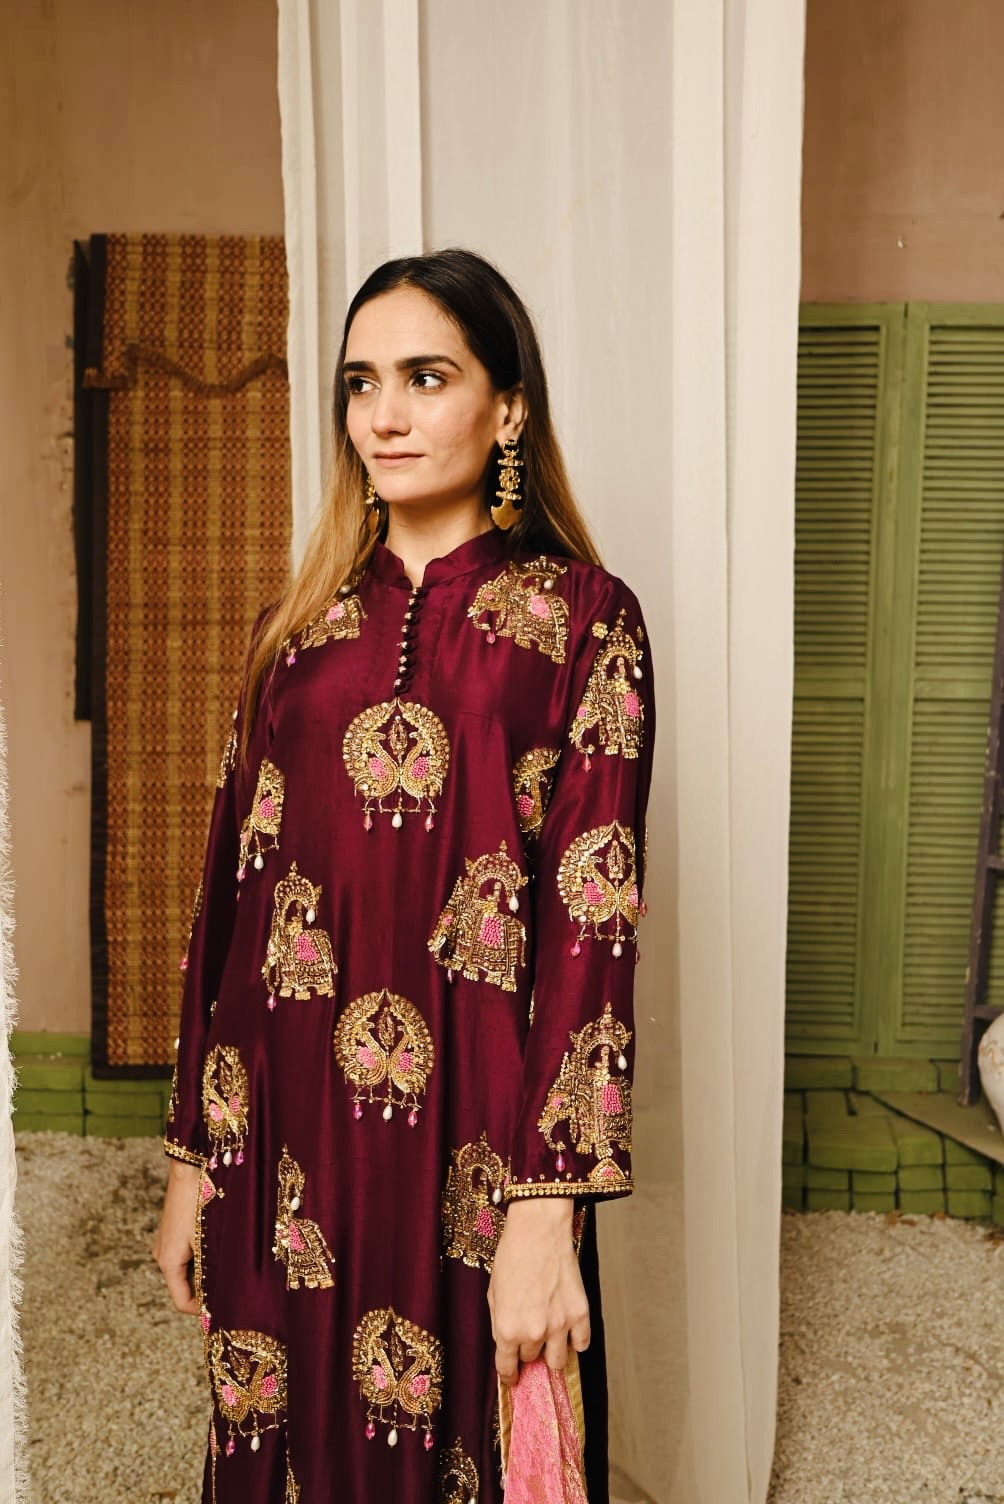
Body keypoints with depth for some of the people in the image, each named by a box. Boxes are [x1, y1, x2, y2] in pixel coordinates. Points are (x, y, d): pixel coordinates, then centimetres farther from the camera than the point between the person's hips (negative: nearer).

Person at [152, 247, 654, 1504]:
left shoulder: (582, 617, -4)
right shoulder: (302, 623, 7)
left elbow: (591, 914, -11)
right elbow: (230, 890, 7)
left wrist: (546, 1209, -16)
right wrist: (192, 1160, 7)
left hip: (470, 1137, -3)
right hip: (285, 1134, 4)